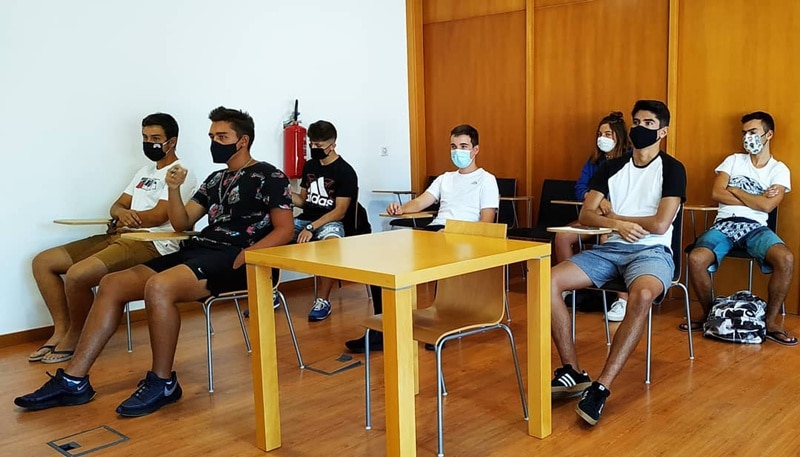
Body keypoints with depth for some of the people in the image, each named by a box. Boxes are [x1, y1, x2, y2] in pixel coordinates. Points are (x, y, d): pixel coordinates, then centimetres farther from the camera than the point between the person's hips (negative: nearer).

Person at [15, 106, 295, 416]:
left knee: (159, 286, -34)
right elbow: (182, 223, 20)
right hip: (197, 250, 8)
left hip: (232, 257, -8)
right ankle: (73, 381, -2)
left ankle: (162, 383, -17)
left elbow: (283, 231, -8)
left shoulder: (270, 177, 1)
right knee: (112, 284, -4)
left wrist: (241, 258, -20)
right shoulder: (216, 180, 24)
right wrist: (174, 190, 1)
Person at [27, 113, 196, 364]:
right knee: (43, 262, 5)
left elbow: (158, 216, -16)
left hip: (151, 244, -10)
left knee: (77, 275, -28)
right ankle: (61, 330, 6)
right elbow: (116, 206, 17)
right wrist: (122, 213, -9)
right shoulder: (145, 171, 23)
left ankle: (75, 337, -3)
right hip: (119, 237, 10)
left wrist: (123, 218, 1)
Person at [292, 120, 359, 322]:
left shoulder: (345, 171, -7)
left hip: (330, 222, -6)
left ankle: (323, 300, -27)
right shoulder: (309, 166, 13)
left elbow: (339, 211, -12)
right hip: (305, 219, 6)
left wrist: (311, 228, -22)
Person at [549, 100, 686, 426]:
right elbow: (585, 215, 5)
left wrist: (614, 216, 0)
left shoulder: (672, 169, 1)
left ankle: (601, 386, -35)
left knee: (642, 295, -41)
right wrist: (618, 225, -15)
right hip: (610, 248, 5)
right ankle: (573, 372, -14)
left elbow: (660, 224, -11)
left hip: (652, 251, -4)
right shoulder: (611, 168, 15)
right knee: (548, 282, -19)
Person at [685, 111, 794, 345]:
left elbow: (767, 206, -7)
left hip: (756, 227, -1)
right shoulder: (733, 160, 14)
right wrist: (756, 198, -2)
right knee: (696, 259, -29)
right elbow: (716, 194, -1)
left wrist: (734, 190, 0)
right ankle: (709, 314, -3)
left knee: (786, 259, -32)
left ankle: (770, 322, -13)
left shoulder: (779, 170, 9)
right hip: (725, 224, 1)